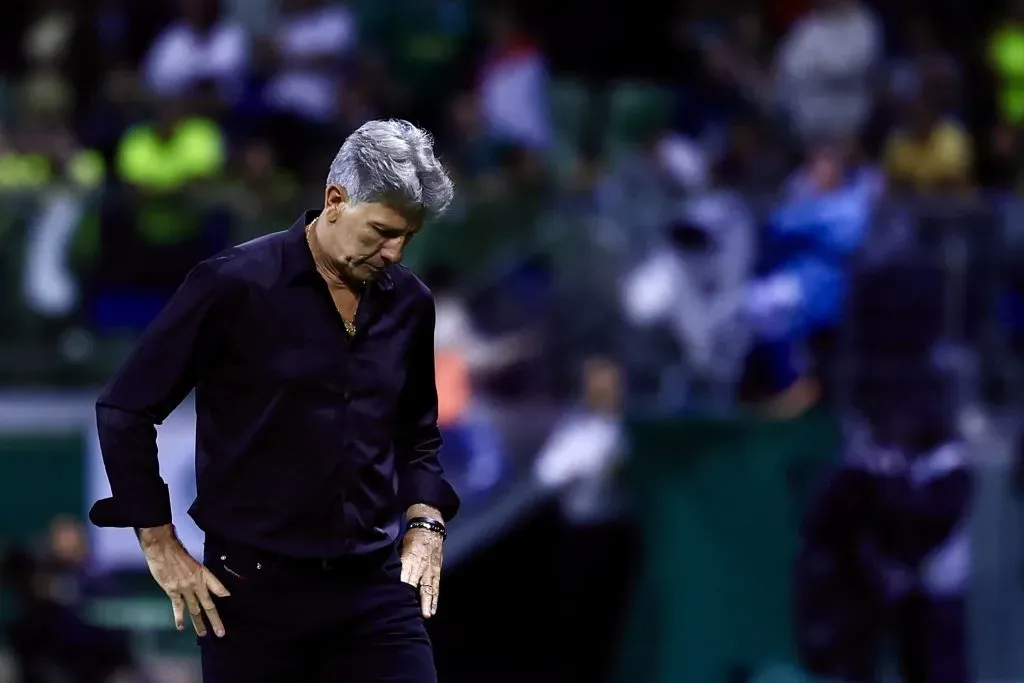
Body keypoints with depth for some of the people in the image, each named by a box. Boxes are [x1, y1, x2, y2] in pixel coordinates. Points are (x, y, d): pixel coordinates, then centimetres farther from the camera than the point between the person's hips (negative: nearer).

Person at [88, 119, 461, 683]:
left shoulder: (408, 303, 7)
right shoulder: (235, 286, -8)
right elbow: (124, 411, -4)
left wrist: (425, 522, 9)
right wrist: (161, 546, -4)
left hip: (376, 584, 4)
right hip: (256, 588, -4)